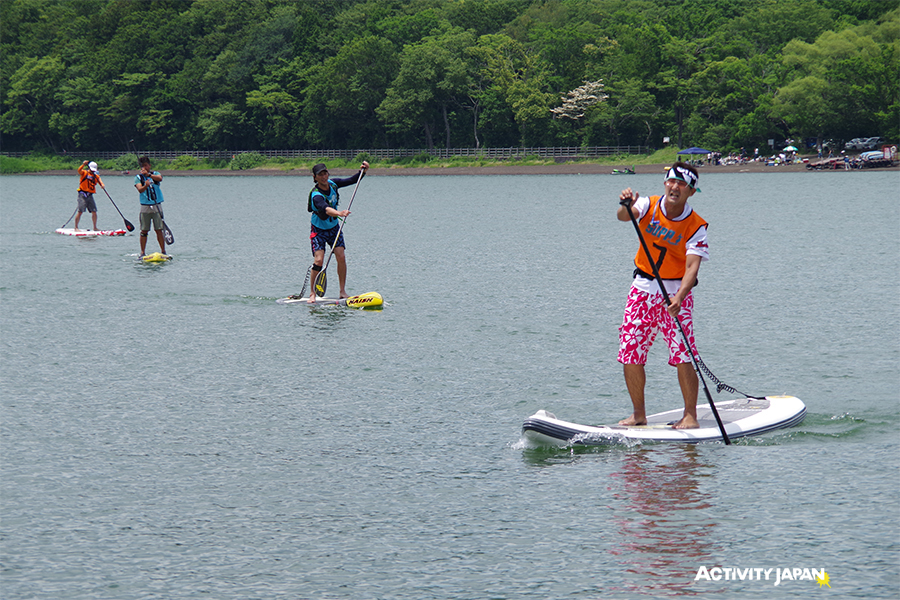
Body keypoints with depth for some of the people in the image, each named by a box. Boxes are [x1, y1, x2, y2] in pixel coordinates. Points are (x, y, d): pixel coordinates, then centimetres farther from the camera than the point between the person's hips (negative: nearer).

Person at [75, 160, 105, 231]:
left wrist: (102, 185, -26)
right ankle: (76, 227, -4)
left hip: (90, 195, 5)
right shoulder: (84, 173, 0)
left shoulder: (96, 176, 13)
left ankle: (95, 227, 12)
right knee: (80, 211, -9)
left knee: (94, 211, 2)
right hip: (82, 194, -5)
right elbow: (79, 170, -20)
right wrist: (83, 164, -37)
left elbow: (99, 180, -3)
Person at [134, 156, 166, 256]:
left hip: (156, 207, 0)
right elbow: (140, 189, -13)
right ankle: (142, 253, 5)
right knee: (144, 231, 0)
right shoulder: (138, 177, 4)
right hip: (145, 207, 0)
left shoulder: (155, 173, 6)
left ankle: (163, 251, 6)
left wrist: (148, 174, -31)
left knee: (159, 230, 0)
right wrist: (146, 186, -35)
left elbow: (160, 178, -18)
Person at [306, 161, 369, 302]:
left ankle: (343, 291, -3)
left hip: (334, 227, 5)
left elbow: (353, 180, 4)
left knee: (341, 256, -10)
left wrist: (362, 171, -15)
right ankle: (312, 293, -1)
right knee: (318, 260, -15)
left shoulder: (332, 184, -7)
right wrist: (339, 213, -67)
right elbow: (324, 208, -49)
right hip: (318, 229, -5)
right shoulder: (316, 195, -28)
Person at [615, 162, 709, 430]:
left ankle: (690, 415, -1)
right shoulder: (650, 205, -4)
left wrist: (679, 297, -36)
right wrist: (626, 207, -48)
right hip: (643, 288, 3)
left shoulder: (696, 226, -11)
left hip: (677, 291, -3)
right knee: (630, 354, 0)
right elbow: (624, 216, -24)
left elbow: (692, 266, -21)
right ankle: (638, 414, 13)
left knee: (682, 355, -12)